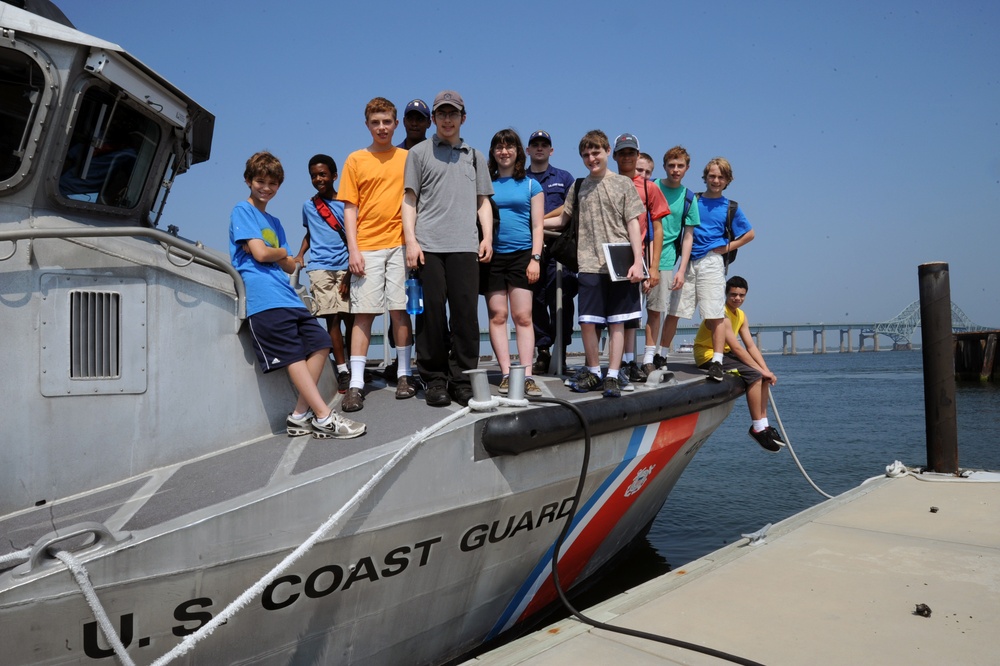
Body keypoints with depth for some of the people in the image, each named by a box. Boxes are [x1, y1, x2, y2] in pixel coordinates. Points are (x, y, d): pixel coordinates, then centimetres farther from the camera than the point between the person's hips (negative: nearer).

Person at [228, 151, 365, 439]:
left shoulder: (274, 222, 26)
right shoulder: (242, 211, 4)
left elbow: (290, 266, 16)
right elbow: (260, 253, -10)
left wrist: (276, 255, -3)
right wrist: (281, 253, 9)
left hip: (288, 296, 8)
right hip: (265, 299, -8)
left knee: (320, 345, 0)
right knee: (294, 355, -11)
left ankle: (300, 416, 1)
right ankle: (324, 418, -12)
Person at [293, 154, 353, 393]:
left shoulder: (346, 204, 5)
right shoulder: (309, 206, 14)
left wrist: (351, 273, -4)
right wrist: (300, 254, 10)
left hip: (345, 268, -1)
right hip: (319, 268, 1)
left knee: (349, 318, -3)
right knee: (332, 318, -6)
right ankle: (342, 371, -5)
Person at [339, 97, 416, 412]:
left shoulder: (408, 159, 10)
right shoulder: (356, 160, 8)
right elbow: (350, 208, 5)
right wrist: (353, 250, -4)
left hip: (400, 244, 1)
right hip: (367, 247, 0)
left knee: (400, 309, 2)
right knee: (364, 312, -2)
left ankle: (404, 374, 14)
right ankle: (356, 384, -1)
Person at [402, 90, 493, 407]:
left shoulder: (474, 156, 21)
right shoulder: (419, 152, 13)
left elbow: (483, 201, 20)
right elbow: (409, 200, 7)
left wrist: (487, 237, 6)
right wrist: (411, 241, -4)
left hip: (465, 246, 2)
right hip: (428, 246, -2)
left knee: (466, 313, -3)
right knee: (432, 312, -2)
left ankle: (462, 380, 5)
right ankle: (435, 380, 7)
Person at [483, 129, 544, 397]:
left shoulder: (531, 185, 11)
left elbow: (537, 226, 7)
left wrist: (535, 258, -3)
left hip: (521, 255, -1)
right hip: (492, 256, 1)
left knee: (523, 316, -4)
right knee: (497, 316, 0)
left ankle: (527, 376, -3)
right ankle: (506, 374, 5)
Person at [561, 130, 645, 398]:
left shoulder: (623, 183, 6)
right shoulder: (579, 187, 13)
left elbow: (633, 224, 2)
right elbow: (563, 219, 22)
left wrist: (637, 261, -5)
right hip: (589, 264, 2)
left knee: (617, 321, 1)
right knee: (587, 321, 0)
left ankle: (612, 376, 8)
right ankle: (592, 371, 17)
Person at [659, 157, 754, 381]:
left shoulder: (730, 207, 9)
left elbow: (749, 234, 15)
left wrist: (727, 247, 3)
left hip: (711, 263, -2)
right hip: (688, 261, 2)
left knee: (716, 316, -5)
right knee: (673, 312, 1)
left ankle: (717, 362, -3)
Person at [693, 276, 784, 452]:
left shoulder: (741, 315, 10)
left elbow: (751, 346, 4)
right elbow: (736, 348, -25)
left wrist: (766, 370, -8)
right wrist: (760, 369, -23)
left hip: (724, 354, 10)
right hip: (708, 356, -10)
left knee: (764, 376, 6)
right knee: (754, 375, -23)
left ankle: (763, 424, 9)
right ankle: (757, 429, -17)